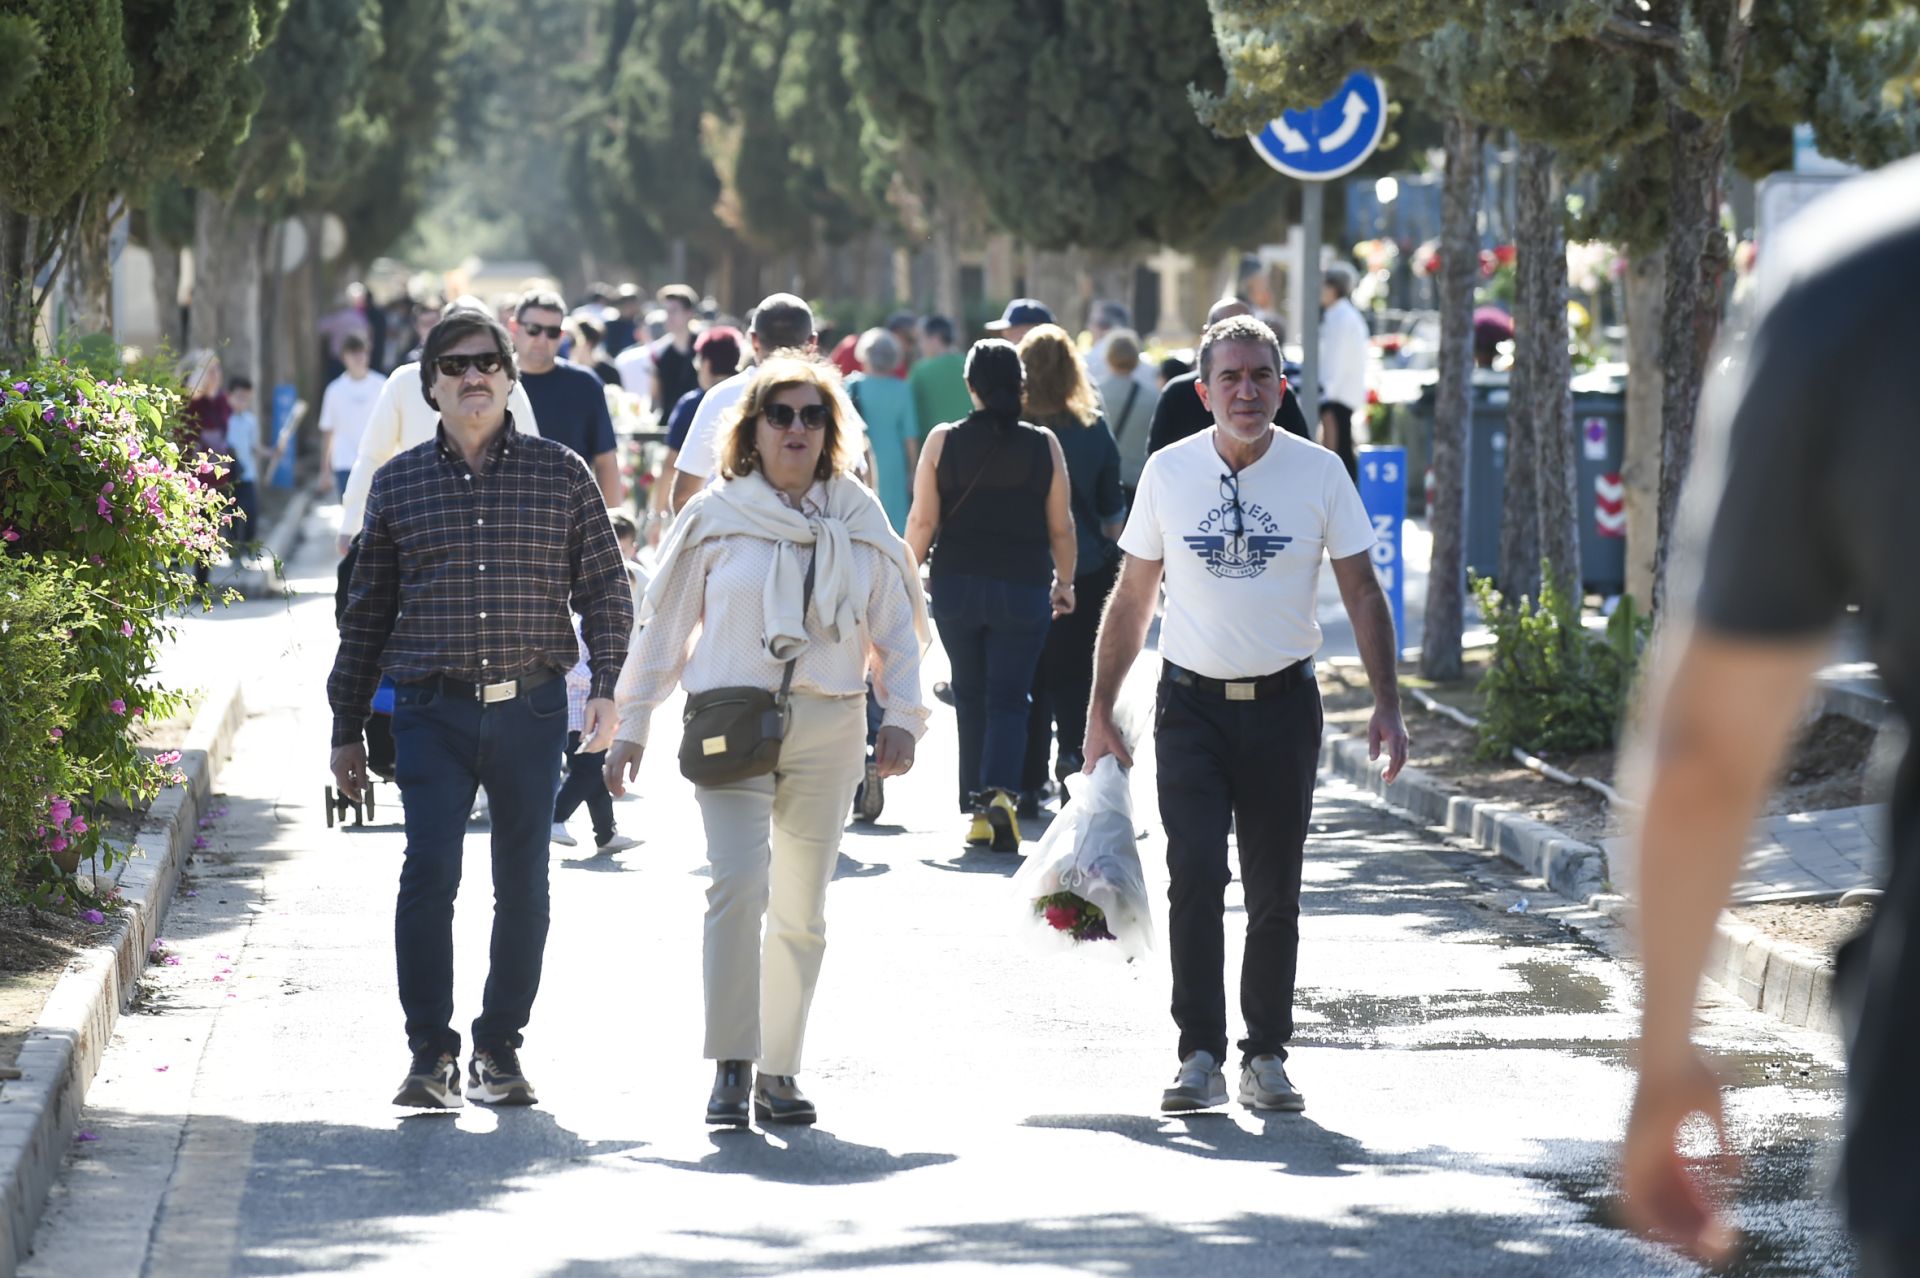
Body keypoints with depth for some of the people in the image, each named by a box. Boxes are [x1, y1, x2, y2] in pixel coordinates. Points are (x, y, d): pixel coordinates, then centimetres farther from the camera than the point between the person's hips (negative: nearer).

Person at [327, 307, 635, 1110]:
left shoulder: (560, 474, 6)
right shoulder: (398, 484, 8)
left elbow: (606, 590, 10)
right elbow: (365, 613, 13)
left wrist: (606, 687, -4)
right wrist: (347, 728, 13)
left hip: (531, 710, 1)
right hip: (432, 711, -1)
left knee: (522, 884, 5)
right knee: (429, 872, -14)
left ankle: (499, 1046, 18)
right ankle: (431, 1051, -8)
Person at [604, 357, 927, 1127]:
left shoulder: (859, 520, 9)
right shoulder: (716, 516, 2)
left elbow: (896, 627, 13)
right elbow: (662, 626, 7)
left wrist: (902, 715, 0)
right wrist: (632, 728, 4)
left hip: (827, 729, 3)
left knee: (802, 910, 6)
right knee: (737, 884, -18)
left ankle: (778, 1071, 14)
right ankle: (731, 1067, -17)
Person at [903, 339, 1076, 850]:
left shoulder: (943, 441, -5)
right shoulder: (1044, 445, -4)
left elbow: (923, 521, -4)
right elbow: (1061, 526, 1)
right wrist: (1064, 582, 15)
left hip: (957, 585, 1)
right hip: (1024, 588, -1)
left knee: (971, 696, 14)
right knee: (1009, 697, 2)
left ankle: (978, 808, 16)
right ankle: (1002, 791, -21)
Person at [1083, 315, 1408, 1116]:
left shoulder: (1319, 473, -2)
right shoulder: (1168, 472, 0)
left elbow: (1362, 593, 3)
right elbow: (1131, 598, 9)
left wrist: (1386, 704, -5)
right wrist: (1100, 711, 8)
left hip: (1283, 703, 0)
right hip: (1191, 702, 0)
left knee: (1275, 892, 4)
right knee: (1195, 876, -13)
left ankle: (1266, 1056, 15)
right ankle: (1200, 1057, -11)